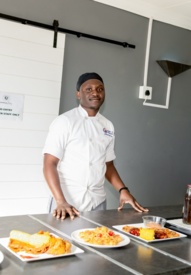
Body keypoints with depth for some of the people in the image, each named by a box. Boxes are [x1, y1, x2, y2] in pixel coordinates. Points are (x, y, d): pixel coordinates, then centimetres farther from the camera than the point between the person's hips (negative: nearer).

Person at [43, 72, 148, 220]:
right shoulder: (64, 121, -8)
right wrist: (61, 201, -23)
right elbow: (49, 164, -12)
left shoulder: (108, 126, 8)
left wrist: (123, 190, 2)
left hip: (98, 203, 5)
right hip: (68, 203, -4)